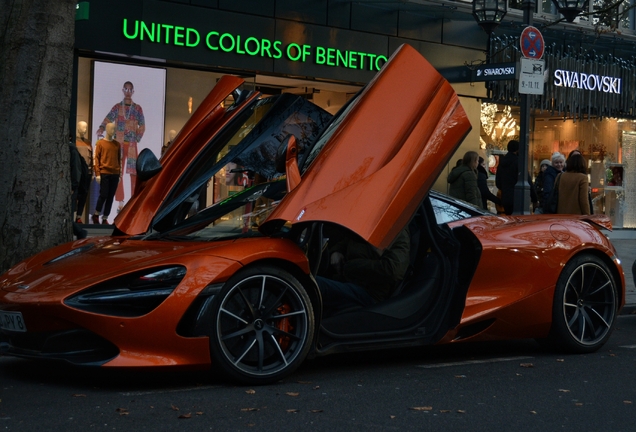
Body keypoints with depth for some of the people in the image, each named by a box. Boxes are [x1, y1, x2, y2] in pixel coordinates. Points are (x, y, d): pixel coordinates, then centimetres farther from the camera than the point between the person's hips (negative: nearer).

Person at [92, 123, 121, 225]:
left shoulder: (117, 144, 12)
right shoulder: (100, 143, 1)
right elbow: (97, 159, -1)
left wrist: (120, 173, 11)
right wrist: (97, 174, -7)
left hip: (115, 174, 4)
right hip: (104, 174, -4)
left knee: (111, 197, 2)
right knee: (103, 195, -6)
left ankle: (105, 218, 8)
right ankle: (96, 215, 13)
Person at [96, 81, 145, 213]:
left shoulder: (137, 108, 9)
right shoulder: (117, 107, 8)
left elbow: (142, 126, 7)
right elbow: (108, 119, -6)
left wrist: (137, 139, -7)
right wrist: (101, 129, -25)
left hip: (132, 144, -1)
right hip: (119, 143, 1)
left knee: (134, 172, -7)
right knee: (118, 173, -1)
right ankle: (120, 203, 3)